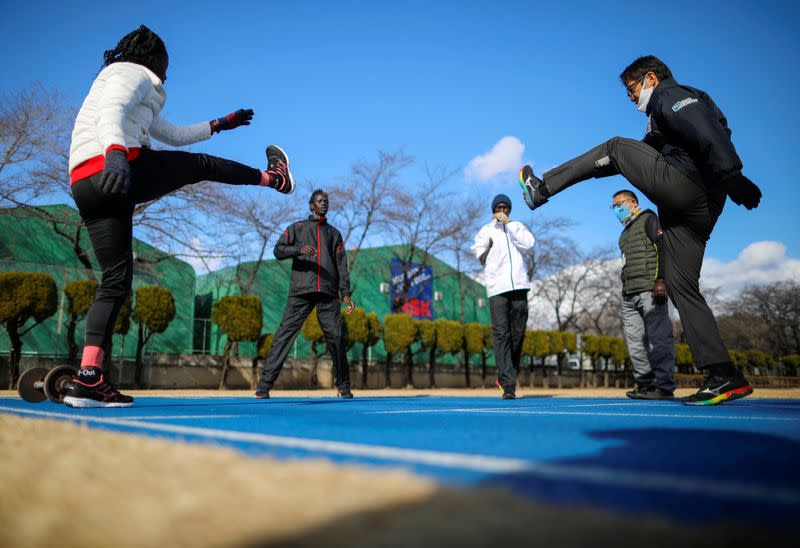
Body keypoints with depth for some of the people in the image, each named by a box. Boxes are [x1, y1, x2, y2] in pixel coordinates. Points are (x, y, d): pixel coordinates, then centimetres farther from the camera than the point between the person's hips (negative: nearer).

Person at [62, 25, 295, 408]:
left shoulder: (140, 102, 35)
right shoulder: (132, 72, 7)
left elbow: (174, 135, 44)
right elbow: (109, 114, -15)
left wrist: (218, 124, 52)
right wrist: (115, 151, -35)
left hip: (84, 186, 9)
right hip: (117, 170, -9)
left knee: (116, 279, 3)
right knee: (199, 164, 14)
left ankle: (88, 379, -5)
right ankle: (272, 177, 36)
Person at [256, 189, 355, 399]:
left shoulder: (334, 233, 23)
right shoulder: (297, 228, 18)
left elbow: (341, 265, 16)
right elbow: (278, 250, 4)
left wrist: (345, 293, 5)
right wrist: (299, 249, -16)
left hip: (328, 294, 2)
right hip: (300, 291, -2)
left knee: (336, 337, -4)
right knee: (284, 335, -9)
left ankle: (343, 387, 8)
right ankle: (265, 385, -8)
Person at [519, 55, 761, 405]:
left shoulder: (672, 97, 3)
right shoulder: (671, 109, 33)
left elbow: (710, 137, -14)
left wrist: (732, 178, -27)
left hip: (682, 186, -10)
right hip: (699, 209, 10)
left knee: (617, 148, 7)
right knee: (681, 285, 3)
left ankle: (543, 189, 9)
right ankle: (723, 376, -1)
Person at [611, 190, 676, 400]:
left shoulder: (648, 219, 5)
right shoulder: (626, 232, 29)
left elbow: (662, 248, -8)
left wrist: (660, 279, -20)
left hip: (650, 290, -8)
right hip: (629, 294, 9)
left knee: (658, 339, -11)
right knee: (635, 341, 3)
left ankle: (664, 387, -11)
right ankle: (645, 383, 7)